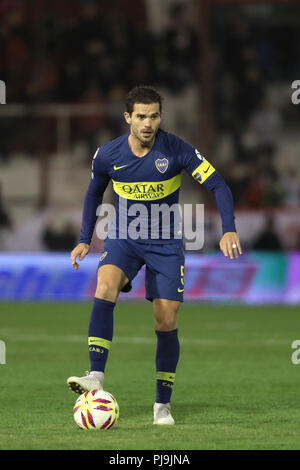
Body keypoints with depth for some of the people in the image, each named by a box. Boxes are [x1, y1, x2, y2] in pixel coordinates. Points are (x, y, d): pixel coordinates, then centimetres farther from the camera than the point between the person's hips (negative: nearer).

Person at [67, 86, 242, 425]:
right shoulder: (108, 155, -8)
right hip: (123, 238, 1)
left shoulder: (176, 150, -15)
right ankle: (96, 376, -34)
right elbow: (94, 194, 12)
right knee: (105, 286, -29)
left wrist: (229, 230, -26)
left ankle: (163, 404, 12)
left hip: (166, 242, -1)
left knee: (166, 323, -4)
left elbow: (217, 186, -13)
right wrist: (84, 240, 9)